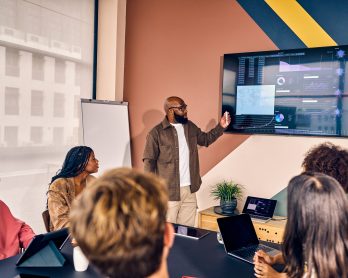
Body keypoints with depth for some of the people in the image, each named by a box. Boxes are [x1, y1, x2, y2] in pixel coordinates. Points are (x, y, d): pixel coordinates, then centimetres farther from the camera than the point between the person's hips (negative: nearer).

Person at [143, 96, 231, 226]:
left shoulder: (190, 127, 8)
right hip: (168, 191, -6)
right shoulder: (156, 133, -10)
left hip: (190, 189, 6)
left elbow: (205, 139, 24)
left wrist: (221, 127, 10)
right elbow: (149, 161, -10)